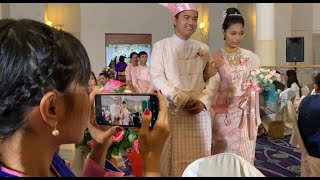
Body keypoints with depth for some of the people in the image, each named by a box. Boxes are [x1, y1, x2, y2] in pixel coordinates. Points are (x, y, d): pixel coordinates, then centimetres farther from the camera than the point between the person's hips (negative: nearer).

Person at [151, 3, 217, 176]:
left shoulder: (203, 49, 11)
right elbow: (156, 78, -6)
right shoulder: (160, 46, 2)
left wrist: (203, 101, -11)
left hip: (199, 112, 3)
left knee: (198, 159, 7)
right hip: (172, 112, -2)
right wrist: (183, 100, -16)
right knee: (173, 158, 1)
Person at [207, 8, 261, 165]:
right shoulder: (215, 58, -3)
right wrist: (224, 94, -14)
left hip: (245, 115, 2)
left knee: (245, 156, 7)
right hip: (224, 115, -2)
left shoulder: (251, 57, 4)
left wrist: (250, 92, -7)